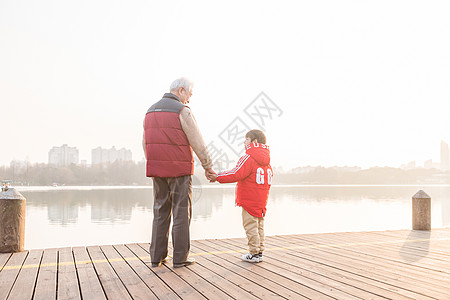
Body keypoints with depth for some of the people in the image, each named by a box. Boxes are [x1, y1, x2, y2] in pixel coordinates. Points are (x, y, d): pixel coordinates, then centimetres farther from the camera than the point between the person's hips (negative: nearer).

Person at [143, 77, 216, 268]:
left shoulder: (150, 112, 13)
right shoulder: (182, 111, -10)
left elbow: (145, 143, 15)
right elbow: (197, 143, -10)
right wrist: (208, 166, -1)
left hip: (157, 170, 6)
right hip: (180, 170, -6)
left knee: (160, 211, 13)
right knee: (181, 213, 3)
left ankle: (157, 257, 15)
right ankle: (180, 258, 8)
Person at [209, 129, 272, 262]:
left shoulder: (249, 158, -13)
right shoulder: (266, 161, 13)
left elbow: (236, 174, -20)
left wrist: (217, 177, -11)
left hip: (249, 200, -8)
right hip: (262, 200, 9)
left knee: (250, 226, -1)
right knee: (259, 226, 13)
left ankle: (254, 253, 3)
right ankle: (259, 251, 19)